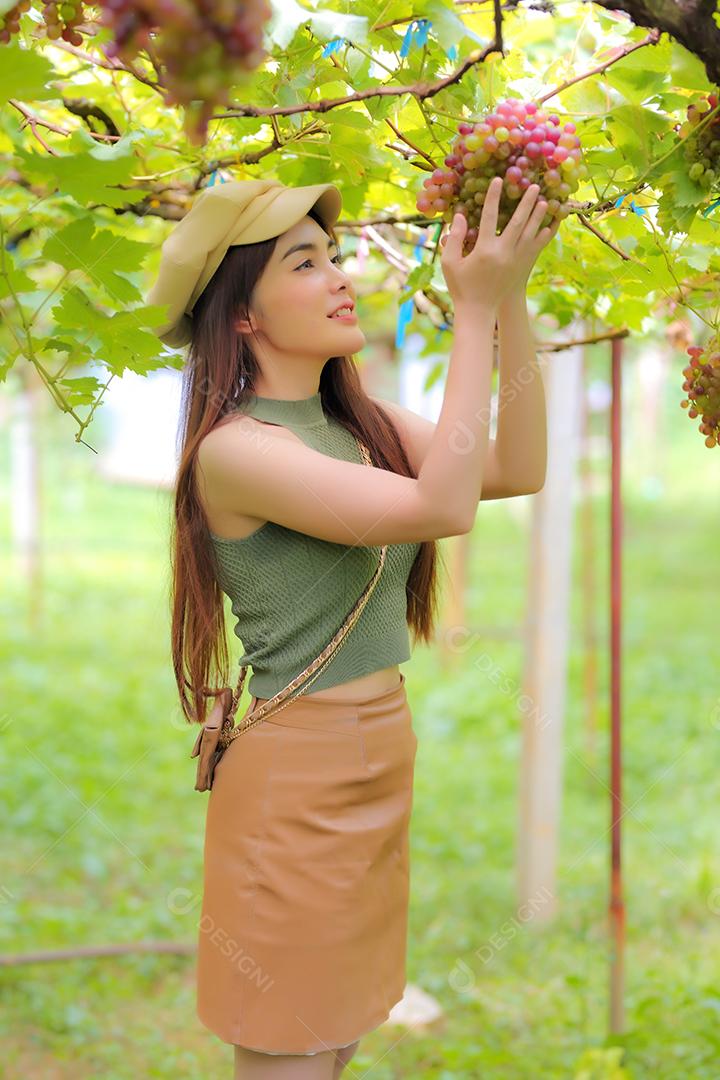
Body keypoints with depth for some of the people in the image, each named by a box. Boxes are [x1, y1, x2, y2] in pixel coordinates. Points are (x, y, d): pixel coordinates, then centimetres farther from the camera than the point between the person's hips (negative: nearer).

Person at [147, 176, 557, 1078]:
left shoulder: (362, 421, 7)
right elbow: (440, 507, -26)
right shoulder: (232, 448, -18)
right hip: (296, 775, -8)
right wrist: (475, 308, -20)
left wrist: (512, 293, -7)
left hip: (379, 761, 8)